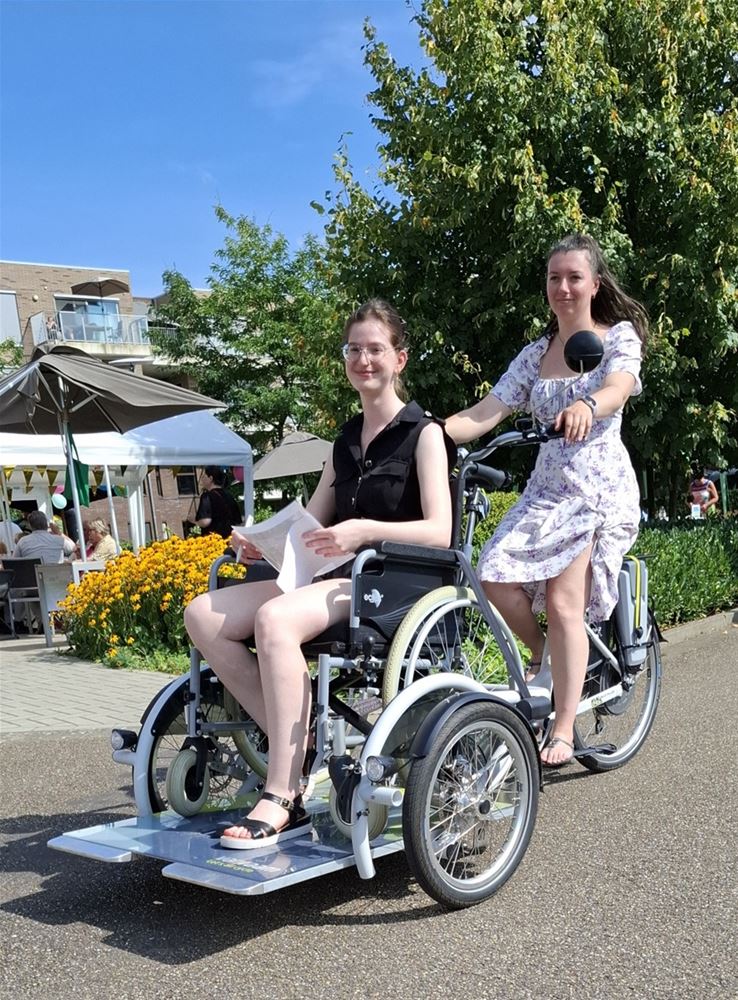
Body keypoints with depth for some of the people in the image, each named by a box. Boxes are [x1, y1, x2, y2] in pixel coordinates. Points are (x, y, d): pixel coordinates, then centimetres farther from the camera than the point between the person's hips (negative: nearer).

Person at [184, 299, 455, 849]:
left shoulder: (424, 432, 0)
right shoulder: (345, 441, 21)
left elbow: (439, 530, -12)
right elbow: (311, 524, 21)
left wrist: (367, 529, -28)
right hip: (339, 577, 7)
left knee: (275, 618, -36)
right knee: (204, 615, -14)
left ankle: (282, 801, -32)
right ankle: (295, 743, -12)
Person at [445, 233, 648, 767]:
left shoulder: (619, 337, 0)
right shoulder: (536, 353, 12)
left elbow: (618, 388, -23)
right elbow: (486, 412, 0)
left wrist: (587, 407, -48)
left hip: (600, 486, -4)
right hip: (548, 486, 5)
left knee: (563, 603, -15)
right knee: (496, 575, -16)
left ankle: (563, 733, -4)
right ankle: (544, 654, 14)